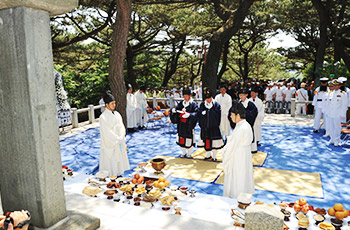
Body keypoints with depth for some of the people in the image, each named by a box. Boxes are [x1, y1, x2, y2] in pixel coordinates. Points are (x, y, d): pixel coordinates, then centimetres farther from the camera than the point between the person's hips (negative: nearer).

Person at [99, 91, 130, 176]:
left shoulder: (117, 114, 7)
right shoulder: (103, 117, -13)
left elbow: (121, 126, 3)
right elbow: (107, 132, -17)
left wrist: (121, 137, -13)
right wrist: (118, 139, -16)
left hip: (119, 143, 6)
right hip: (109, 143, -6)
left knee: (120, 159, 13)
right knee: (110, 162, 0)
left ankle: (119, 174, 26)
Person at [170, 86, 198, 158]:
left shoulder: (193, 104, -8)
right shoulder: (181, 103, 8)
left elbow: (196, 114, -18)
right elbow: (176, 109, 7)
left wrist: (189, 114, -34)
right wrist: (173, 110, -16)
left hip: (189, 126, -5)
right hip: (181, 125, 5)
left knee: (189, 141, 3)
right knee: (181, 140, 12)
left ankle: (189, 154, 27)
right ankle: (183, 153, 35)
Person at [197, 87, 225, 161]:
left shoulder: (216, 105, -5)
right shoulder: (202, 105, 2)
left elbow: (218, 116, -4)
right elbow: (198, 115, 6)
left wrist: (217, 125, -8)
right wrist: (201, 124, 0)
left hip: (214, 128, -3)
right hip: (204, 127, 3)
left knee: (214, 142, 4)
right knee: (206, 142, 14)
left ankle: (214, 156, 22)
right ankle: (208, 155, 33)